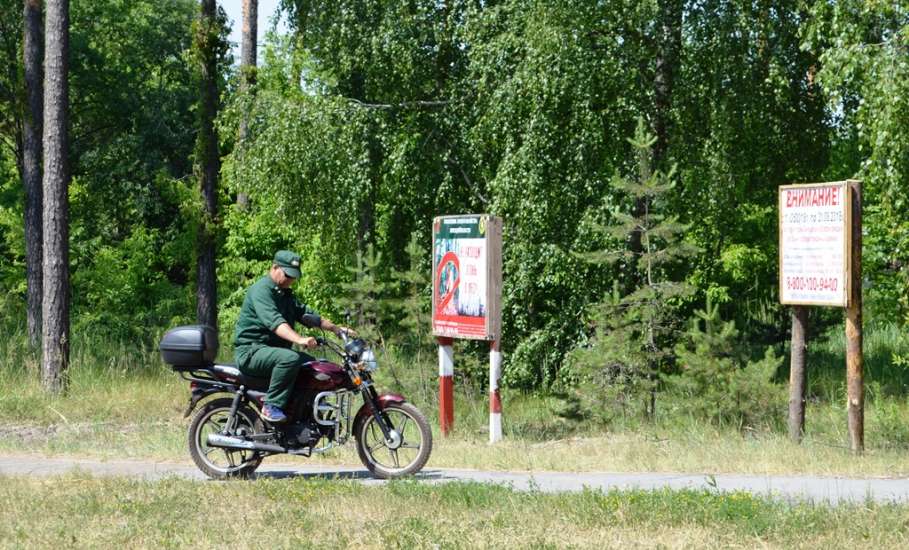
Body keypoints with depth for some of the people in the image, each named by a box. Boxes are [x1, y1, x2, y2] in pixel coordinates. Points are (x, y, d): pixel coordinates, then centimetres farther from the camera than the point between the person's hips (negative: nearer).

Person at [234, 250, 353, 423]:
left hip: (274, 349, 10)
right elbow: (273, 320, -29)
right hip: (251, 351, -10)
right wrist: (299, 339, -44)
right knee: (290, 358, -34)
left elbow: (306, 314, 24)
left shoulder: (286, 295, 21)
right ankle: (271, 406, -30)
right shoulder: (261, 290, -13)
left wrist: (336, 329, 12)